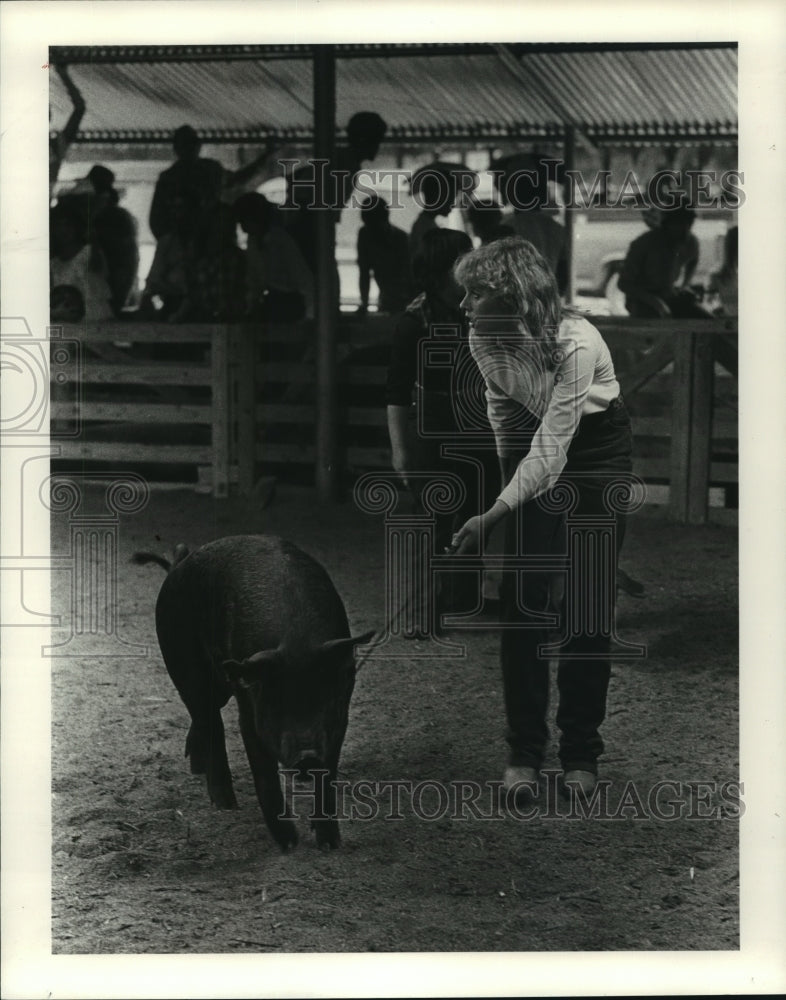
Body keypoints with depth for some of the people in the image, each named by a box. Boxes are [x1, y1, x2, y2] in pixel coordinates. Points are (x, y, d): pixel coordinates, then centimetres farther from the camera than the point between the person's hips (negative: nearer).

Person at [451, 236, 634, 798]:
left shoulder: (577, 344, -32)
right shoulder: (483, 338, -14)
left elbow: (551, 449, -32)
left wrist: (493, 518, -35)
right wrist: (510, 491, 8)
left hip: (596, 447, -5)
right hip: (534, 447, 5)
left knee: (585, 605, -6)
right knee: (523, 600, -3)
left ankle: (581, 755, 4)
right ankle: (524, 752, 4)